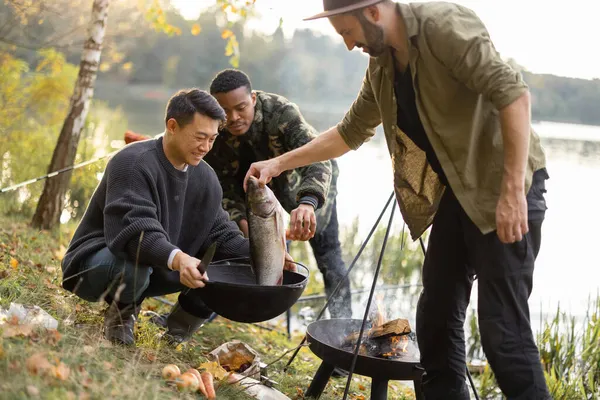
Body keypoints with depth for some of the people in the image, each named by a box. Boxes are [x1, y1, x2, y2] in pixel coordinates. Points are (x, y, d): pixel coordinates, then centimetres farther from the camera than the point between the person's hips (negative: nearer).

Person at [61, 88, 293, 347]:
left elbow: (220, 234, 1)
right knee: (137, 261, -41)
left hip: (154, 270, 7)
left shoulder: (205, 178, 1)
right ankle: (120, 315, -8)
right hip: (94, 263, -7)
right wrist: (177, 258, -56)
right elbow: (134, 231, -38)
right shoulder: (133, 163, -24)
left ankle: (177, 334, 5)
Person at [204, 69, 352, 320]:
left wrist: (307, 203, -72)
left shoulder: (281, 112, -40)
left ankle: (342, 317, 9)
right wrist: (243, 221, -38)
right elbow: (223, 186, -20)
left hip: (310, 188, -3)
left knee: (326, 251, -4)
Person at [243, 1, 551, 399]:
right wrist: (280, 163, 19)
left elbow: (513, 92, -24)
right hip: (456, 191, 8)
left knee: (502, 326, -9)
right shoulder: (380, 66, 9)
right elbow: (352, 130, 22)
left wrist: (513, 190, -28)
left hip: (505, 187, -8)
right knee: (436, 317, 10)